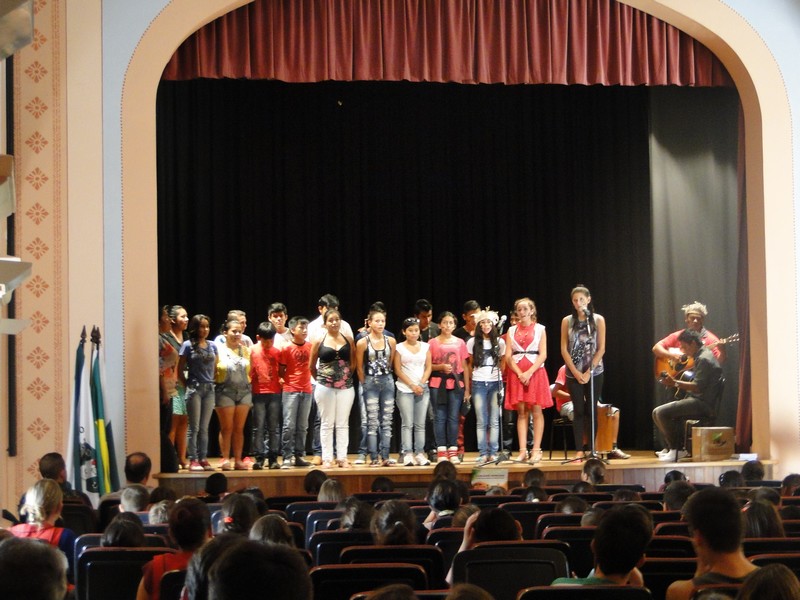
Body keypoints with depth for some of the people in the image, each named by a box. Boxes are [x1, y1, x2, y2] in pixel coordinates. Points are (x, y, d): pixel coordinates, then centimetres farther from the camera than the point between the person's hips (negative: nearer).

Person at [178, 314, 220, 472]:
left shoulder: (212, 346, 10)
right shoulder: (188, 345, -2)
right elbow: (180, 370, -1)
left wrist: (212, 383, 6)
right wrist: (188, 386, -1)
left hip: (209, 388, 4)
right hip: (195, 389, -4)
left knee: (204, 428, 8)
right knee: (194, 427, -2)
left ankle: (203, 459, 12)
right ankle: (193, 460, -1)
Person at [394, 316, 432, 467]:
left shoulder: (425, 346, 10)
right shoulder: (399, 347, 2)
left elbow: (428, 368, 8)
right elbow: (397, 370, -2)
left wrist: (421, 384, -6)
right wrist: (412, 385, -9)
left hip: (422, 389, 3)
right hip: (404, 389, -3)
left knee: (420, 424, 2)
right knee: (407, 423, -6)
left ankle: (420, 453, 3)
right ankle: (407, 454, -7)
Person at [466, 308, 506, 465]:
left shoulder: (500, 342, 8)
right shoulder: (473, 342, 6)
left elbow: (503, 363, 13)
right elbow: (469, 364, 10)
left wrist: (501, 379, 3)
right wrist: (470, 382, 4)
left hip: (495, 383, 0)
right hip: (479, 383, 0)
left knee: (494, 421, 0)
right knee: (481, 421, -1)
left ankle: (493, 452, 4)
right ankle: (483, 453, 1)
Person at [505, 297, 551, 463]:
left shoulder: (539, 329, 5)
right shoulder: (512, 330, 11)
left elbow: (543, 355, -3)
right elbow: (508, 356, 4)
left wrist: (529, 372, -14)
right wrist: (520, 373, -10)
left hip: (535, 371, -2)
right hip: (517, 373, 2)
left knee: (536, 411, -5)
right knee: (521, 413, 1)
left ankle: (536, 450, -3)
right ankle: (523, 450, 0)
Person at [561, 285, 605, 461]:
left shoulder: (598, 320, 1)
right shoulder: (567, 321, 3)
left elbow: (601, 349, -2)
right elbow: (564, 349, 1)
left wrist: (589, 371, -11)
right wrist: (576, 372, -8)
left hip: (594, 372, -1)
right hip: (574, 373, 1)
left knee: (591, 411, 1)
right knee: (578, 411, 0)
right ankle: (580, 450, 2)